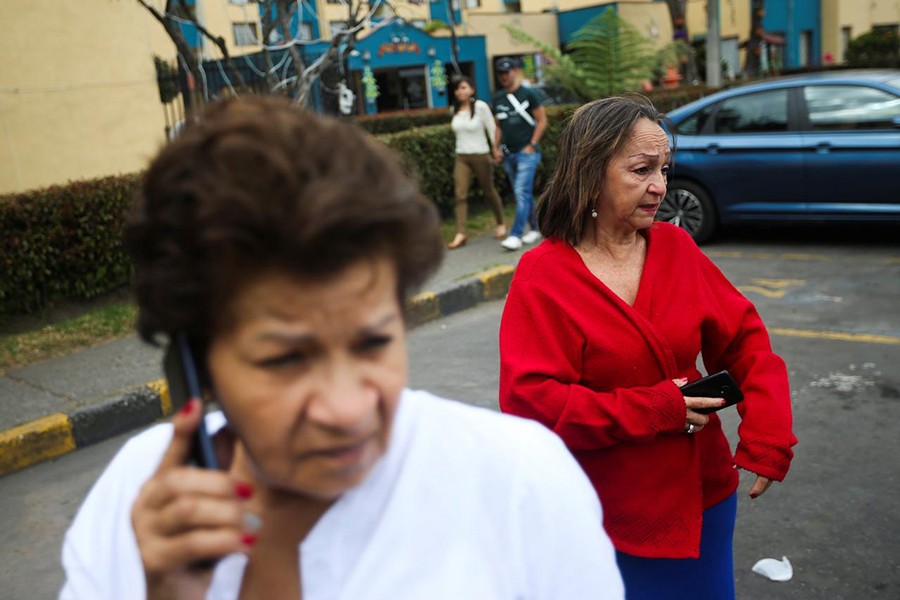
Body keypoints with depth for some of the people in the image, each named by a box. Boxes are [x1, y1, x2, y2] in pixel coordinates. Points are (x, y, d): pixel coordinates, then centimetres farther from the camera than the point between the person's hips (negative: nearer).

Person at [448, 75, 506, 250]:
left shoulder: (480, 106, -10)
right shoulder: (455, 109, 5)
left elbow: (492, 129, -7)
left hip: (480, 155, -4)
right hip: (461, 157, 4)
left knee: (489, 191, 10)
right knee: (460, 194, -10)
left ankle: (501, 223, 32)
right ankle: (460, 233, -13)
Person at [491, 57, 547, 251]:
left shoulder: (528, 94, -5)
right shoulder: (498, 98, 11)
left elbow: (542, 121, -4)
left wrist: (532, 145, -10)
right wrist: (496, 147, 9)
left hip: (526, 152, -6)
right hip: (508, 154, 6)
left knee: (522, 193, -12)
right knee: (524, 194, 12)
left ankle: (516, 235, -15)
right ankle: (535, 228, 24)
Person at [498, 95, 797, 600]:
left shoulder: (677, 247, -3)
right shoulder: (542, 278, -15)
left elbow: (744, 339, 1)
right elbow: (529, 401, -20)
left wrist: (767, 438, -13)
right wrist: (655, 411, -21)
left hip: (701, 496, 5)